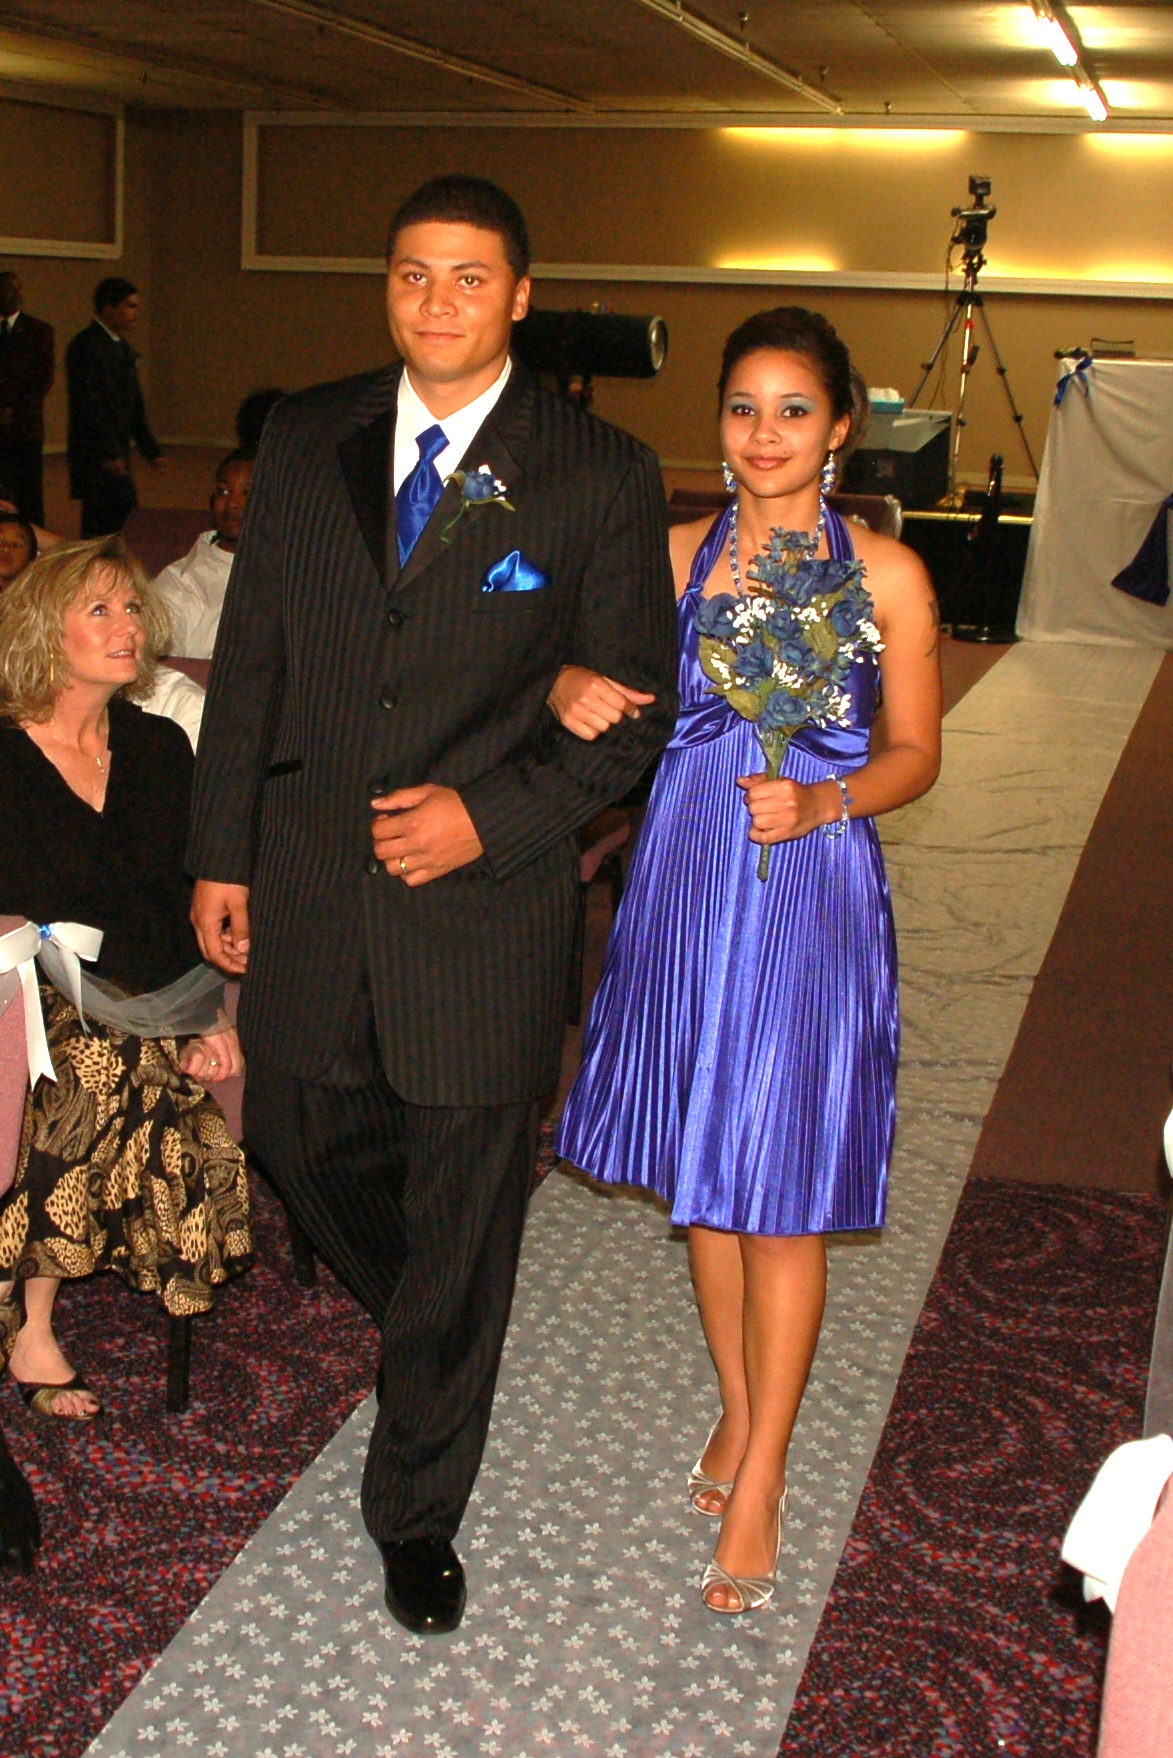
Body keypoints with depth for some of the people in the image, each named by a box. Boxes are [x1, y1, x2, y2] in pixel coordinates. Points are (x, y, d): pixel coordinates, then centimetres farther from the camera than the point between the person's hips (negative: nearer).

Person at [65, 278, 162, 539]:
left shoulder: (122, 347, 17)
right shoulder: (87, 346, -12)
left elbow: (134, 404, 20)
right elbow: (88, 404, -19)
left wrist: (151, 449, 16)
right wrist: (108, 453, -23)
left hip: (114, 452, 9)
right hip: (97, 454, -9)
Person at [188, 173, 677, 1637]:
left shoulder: (600, 474, -5)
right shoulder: (304, 442, 5)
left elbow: (633, 704, -2)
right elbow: (248, 660, 8)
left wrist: (491, 815, -15)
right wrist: (220, 853, 6)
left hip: (482, 903, -3)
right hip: (307, 894, 3)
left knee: (462, 1216, 8)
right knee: (308, 1142, 17)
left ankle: (417, 1508, 29)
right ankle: (429, 1337, 51)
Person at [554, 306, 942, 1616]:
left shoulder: (886, 573, -3)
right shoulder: (676, 554, 3)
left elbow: (915, 754, 3)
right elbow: (593, 677, 8)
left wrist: (824, 799, -16)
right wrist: (574, 692, -15)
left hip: (813, 890, -3)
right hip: (686, 882, 3)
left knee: (782, 1194, 1)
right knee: (700, 1172, 14)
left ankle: (758, 1489, 13)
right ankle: (738, 1409, 35)